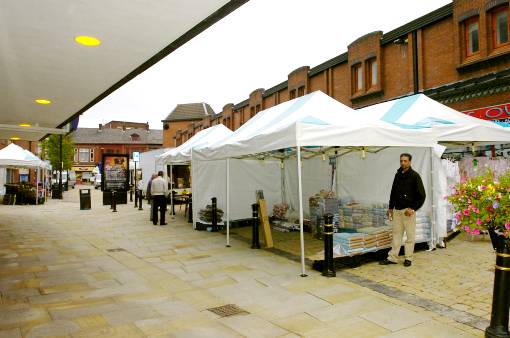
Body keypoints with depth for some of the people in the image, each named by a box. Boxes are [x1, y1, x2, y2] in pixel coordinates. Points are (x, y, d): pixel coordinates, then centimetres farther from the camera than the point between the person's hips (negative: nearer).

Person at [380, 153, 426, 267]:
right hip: (397, 210, 6)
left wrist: (413, 208, -14)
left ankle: (408, 258, 14)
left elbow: (422, 195, -8)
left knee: (410, 235, 4)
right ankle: (392, 258, 13)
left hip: (408, 211, -6)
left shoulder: (414, 176, -7)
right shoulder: (397, 175, 10)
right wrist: (391, 207, 13)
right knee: (396, 234, 9)